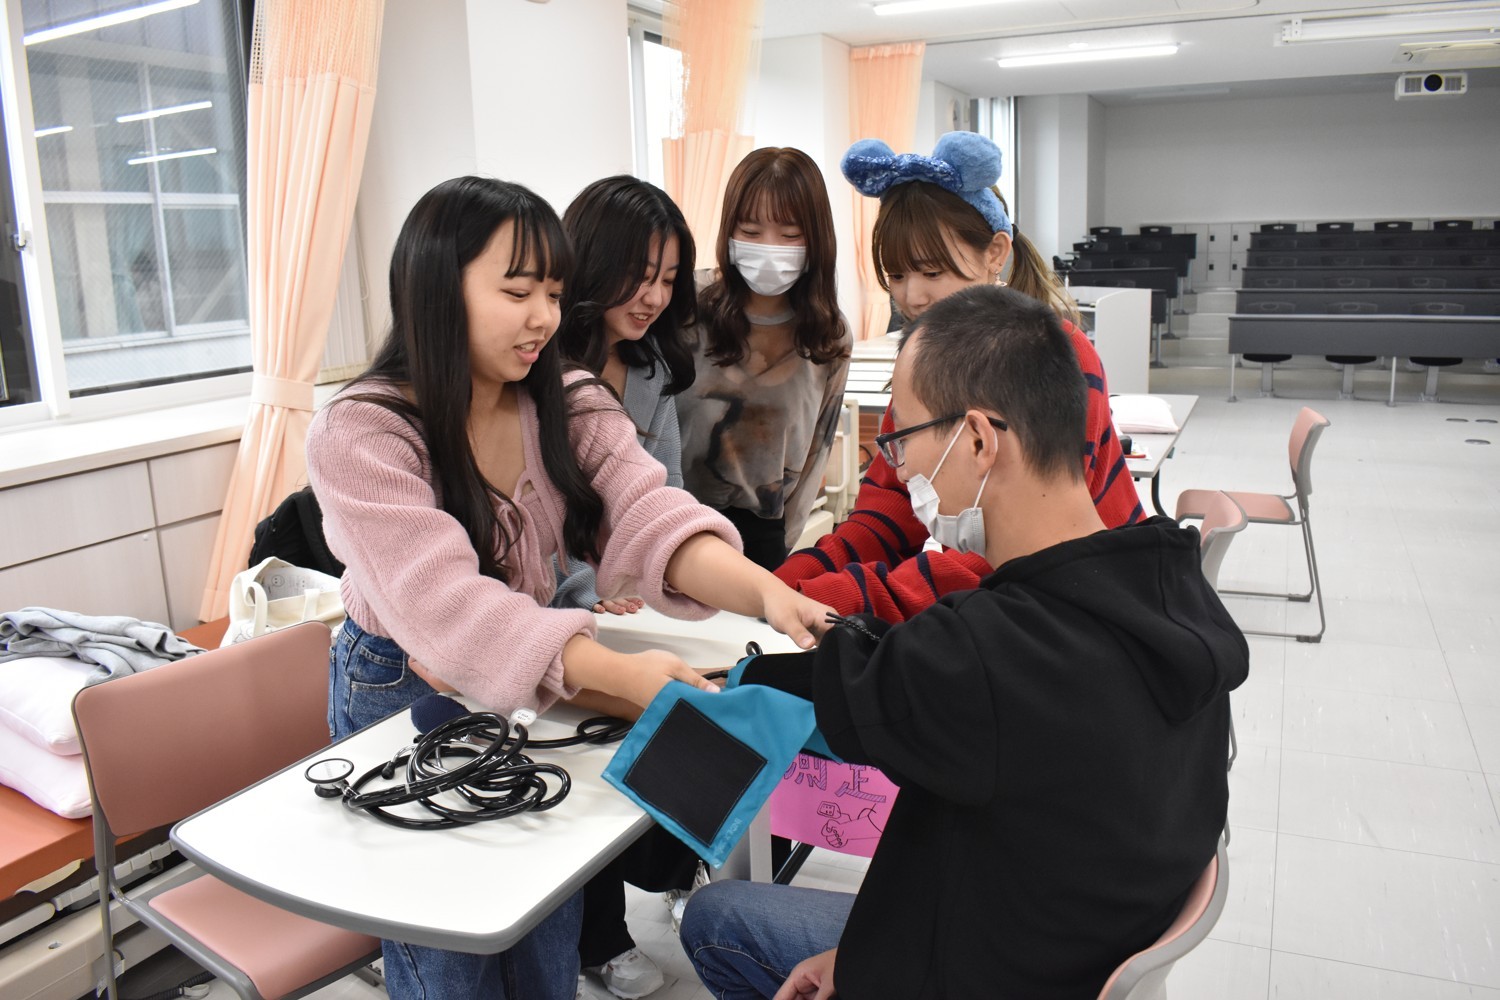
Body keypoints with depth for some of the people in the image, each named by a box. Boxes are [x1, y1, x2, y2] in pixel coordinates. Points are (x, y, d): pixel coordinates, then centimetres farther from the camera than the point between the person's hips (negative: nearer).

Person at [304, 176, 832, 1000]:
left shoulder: (570, 405, -7)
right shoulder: (359, 435, -24)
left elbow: (647, 517, -23)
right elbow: (445, 604, -35)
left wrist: (764, 592, -42)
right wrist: (616, 673, -48)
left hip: (536, 689, 5)